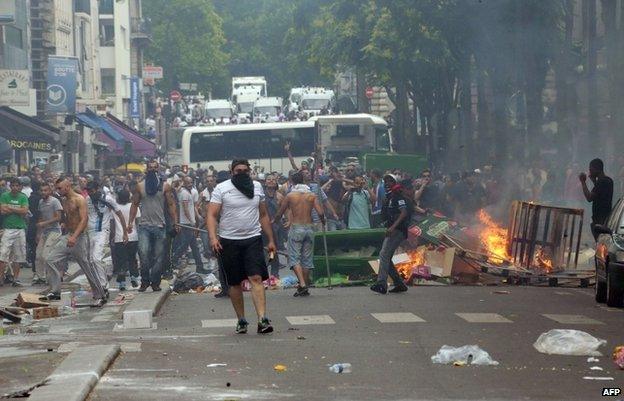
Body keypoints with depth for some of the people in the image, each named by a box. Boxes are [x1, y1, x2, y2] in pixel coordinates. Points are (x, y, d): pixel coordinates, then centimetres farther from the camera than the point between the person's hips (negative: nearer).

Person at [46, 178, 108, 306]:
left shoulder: (80, 200, -13)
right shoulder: (64, 201, 12)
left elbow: (84, 219, -22)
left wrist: (74, 236, -32)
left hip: (80, 237, -8)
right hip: (68, 236, 8)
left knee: (88, 267, -2)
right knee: (51, 260, -5)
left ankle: (101, 295, 11)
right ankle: (55, 292, 1)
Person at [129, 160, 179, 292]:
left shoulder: (165, 186, 5)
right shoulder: (140, 186, 6)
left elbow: (171, 205, 4)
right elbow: (135, 204, 7)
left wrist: (175, 222, -4)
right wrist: (131, 222, -2)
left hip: (159, 225, 1)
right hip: (144, 225, -1)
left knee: (158, 256, 3)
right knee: (143, 253, -14)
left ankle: (155, 282, 14)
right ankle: (145, 281, 0)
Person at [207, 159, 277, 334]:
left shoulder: (257, 187, 11)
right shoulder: (222, 188, -1)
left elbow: (264, 215, 17)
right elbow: (212, 215, -6)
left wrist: (271, 240, 14)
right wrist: (213, 237, -21)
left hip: (253, 240, 1)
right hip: (229, 241, -1)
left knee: (256, 278, -12)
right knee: (235, 283, 6)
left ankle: (262, 319, -20)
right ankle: (241, 320, 18)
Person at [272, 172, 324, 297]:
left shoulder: (290, 196, -2)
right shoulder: (312, 195, 3)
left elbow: (279, 213, 6)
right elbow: (320, 212, -5)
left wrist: (273, 221, 27)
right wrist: (323, 221, 17)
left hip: (296, 228, -3)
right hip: (309, 228, 3)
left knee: (294, 257, -1)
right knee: (306, 258, 10)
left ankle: (302, 284, -20)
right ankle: (305, 288, 12)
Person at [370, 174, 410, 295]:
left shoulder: (398, 197, -9)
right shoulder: (389, 198, 21)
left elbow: (404, 213, -21)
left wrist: (393, 227, -28)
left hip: (398, 230, -11)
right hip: (392, 231, 11)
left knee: (384, 254, -19)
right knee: (386, 257, 9)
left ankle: (381, 284, -25)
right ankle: (399, 284, 13)